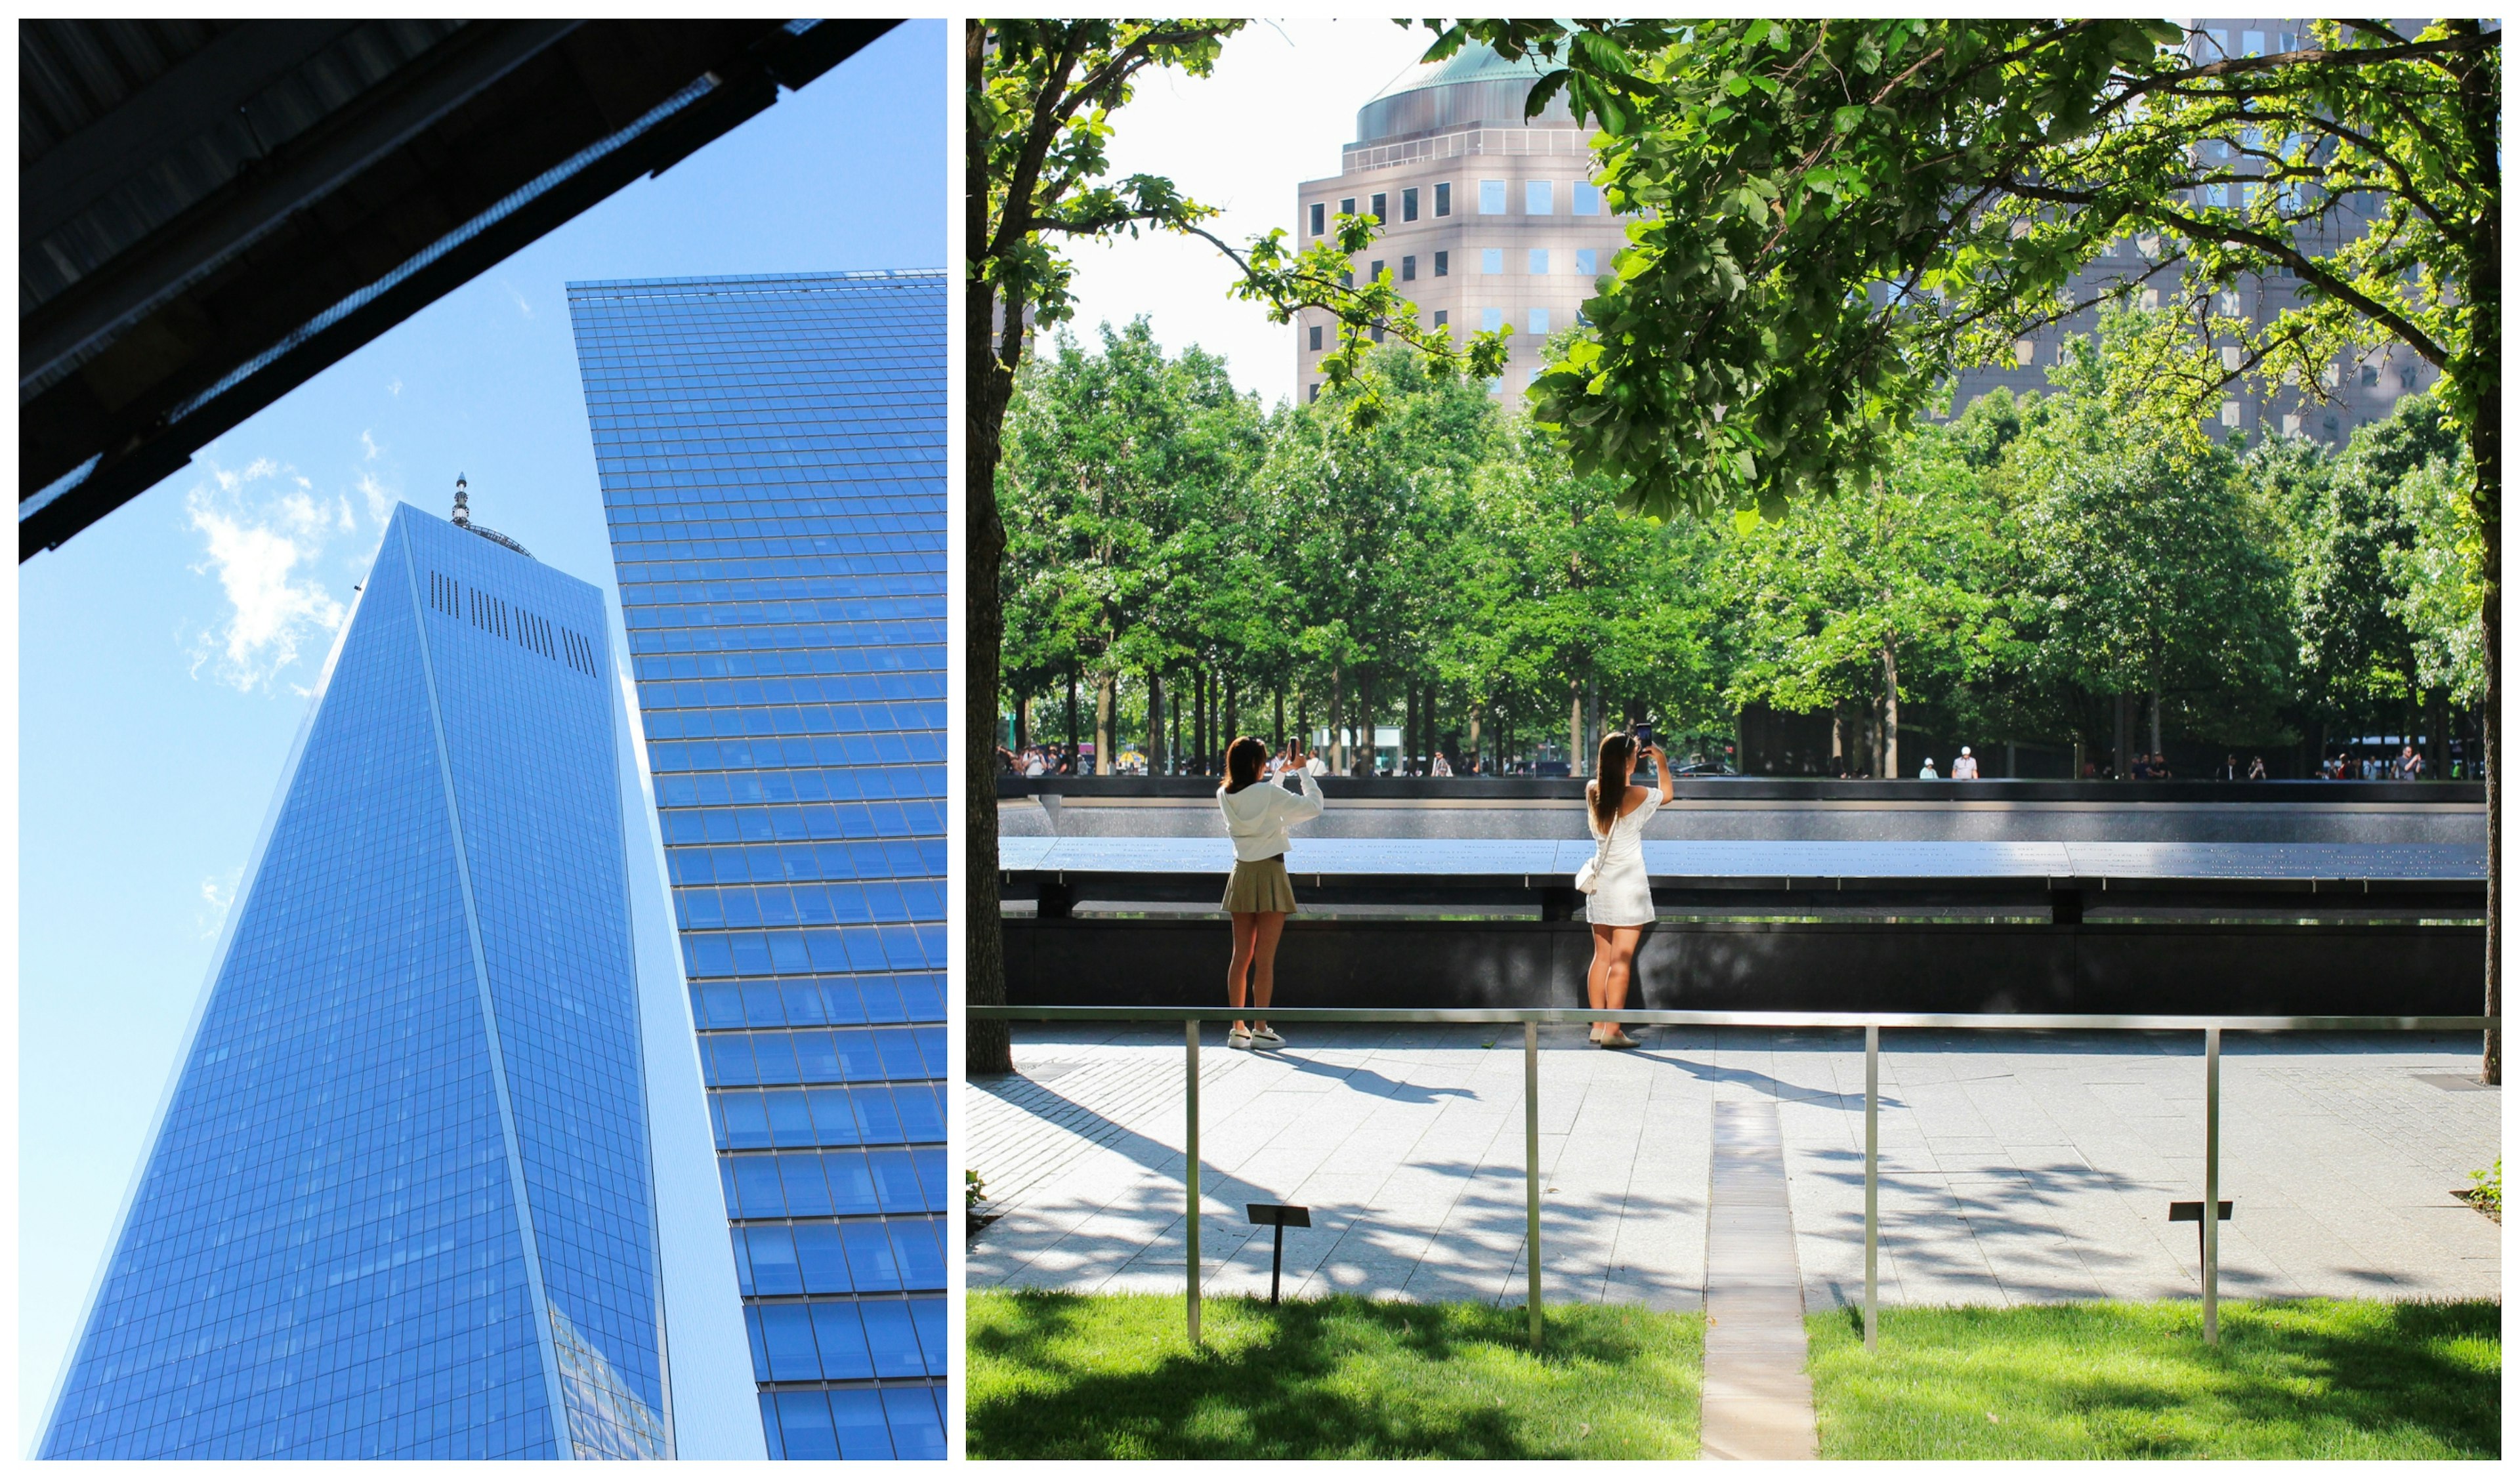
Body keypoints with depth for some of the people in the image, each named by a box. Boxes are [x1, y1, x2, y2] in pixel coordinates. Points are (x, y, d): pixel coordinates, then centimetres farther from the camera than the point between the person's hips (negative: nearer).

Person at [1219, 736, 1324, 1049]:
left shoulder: (1224, 796, 3)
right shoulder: (1269, 793, -14)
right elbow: (1313, 807, -8)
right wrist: (1304, 773, 4)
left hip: (1241, 876, 6)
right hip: (1270, 874, -6)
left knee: (1241, 956, 9)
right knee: (1265, 958, -2)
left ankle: (1237, 1028, 10)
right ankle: (1260, 1028, 1)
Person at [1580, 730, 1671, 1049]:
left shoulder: (1592, 792, 0)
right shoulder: (1636, 796, -13)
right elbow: (1667, 795, 7)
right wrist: (1661, 762, 17)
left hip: (1600, 884, 6)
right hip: (1628, 885, -6)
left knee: (1601, 956, 12)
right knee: (1622, 959, -4)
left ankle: (1598, 1025, 14)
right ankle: (1612, 1030, -7)